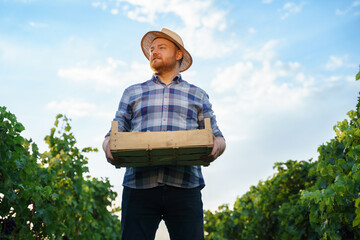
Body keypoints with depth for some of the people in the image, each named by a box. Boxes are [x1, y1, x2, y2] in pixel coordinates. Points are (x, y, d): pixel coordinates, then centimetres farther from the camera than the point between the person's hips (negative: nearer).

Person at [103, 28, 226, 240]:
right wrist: (109, 146, -7)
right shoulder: (132, 93, 23)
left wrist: (216, 147, -9)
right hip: (139, 187, 1)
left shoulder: (198, 95, 21)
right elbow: (114, 134, 17)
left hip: (184, 188, 0)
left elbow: (218, 137, 16)